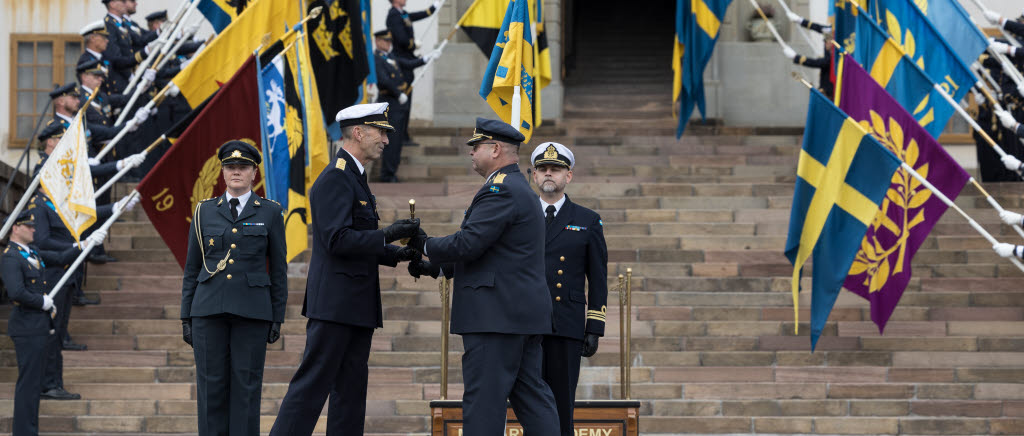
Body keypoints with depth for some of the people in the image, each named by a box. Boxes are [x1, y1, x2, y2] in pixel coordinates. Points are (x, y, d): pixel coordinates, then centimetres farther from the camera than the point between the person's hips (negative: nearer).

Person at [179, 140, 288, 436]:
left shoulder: (270, 213, 5)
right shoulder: (205, 212, 9)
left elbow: (279, 269, 7)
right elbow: (192, 268, 11)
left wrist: (277, 318, 2)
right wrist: (186, 317, 6)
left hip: (252, 310, -1)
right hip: (209, 308, 1)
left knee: (246, 385, -1)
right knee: (211, 384, 1)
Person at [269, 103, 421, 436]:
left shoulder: (355, 178, 20)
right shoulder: (335, 178, -13)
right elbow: (337, 240, -22)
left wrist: (396, 253, 11)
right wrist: (386, 236, -22)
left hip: (357, 306, 10)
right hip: (335, 304, -10)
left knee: (350, 391, 9)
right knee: (312, 386, -10)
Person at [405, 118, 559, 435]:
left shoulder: (501, 190, -13)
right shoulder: (519, 189, 21)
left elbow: (468, 244, -21)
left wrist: (425, 245, -4)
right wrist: (435, 268, 19)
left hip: (496, 315, -10)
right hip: (525, 314, 10)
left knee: (484, 400, -8)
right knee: (532, 397, 8)